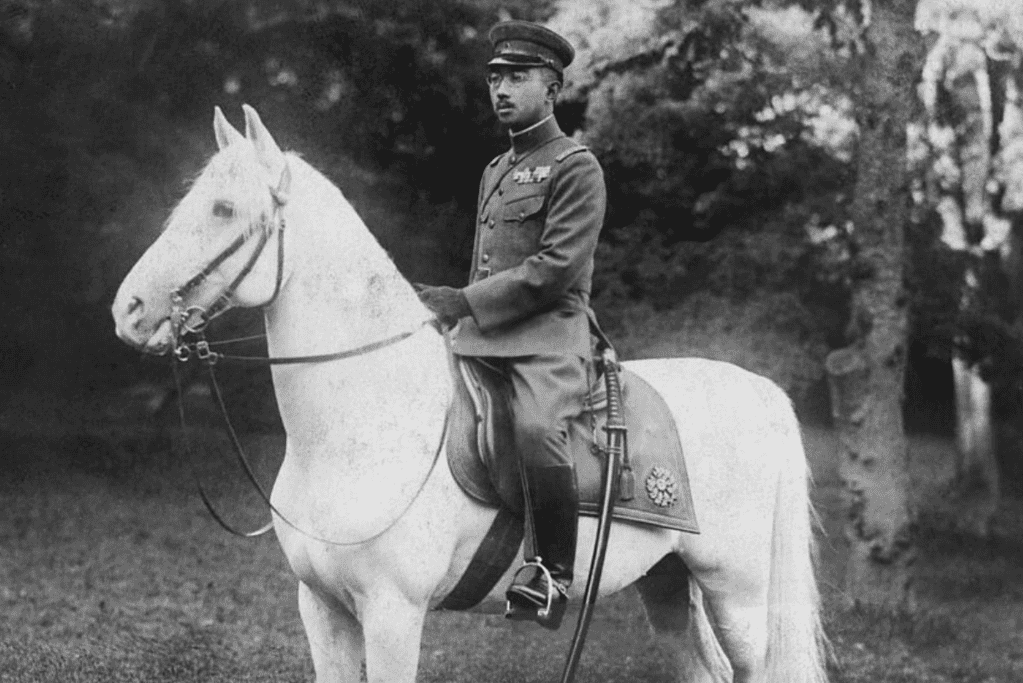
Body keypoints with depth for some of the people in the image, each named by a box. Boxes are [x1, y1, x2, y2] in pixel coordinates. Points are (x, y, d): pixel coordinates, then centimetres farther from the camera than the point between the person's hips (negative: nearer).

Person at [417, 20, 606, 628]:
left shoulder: (576, 167, -2)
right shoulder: (495, 171, 23)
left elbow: (556, 268, -13)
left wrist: (466, 303, -16)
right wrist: (458, 311, 15)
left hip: (549, 334, -9)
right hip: (482, 337, 9)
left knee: (537, 428, -34)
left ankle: (554, 573, -25)